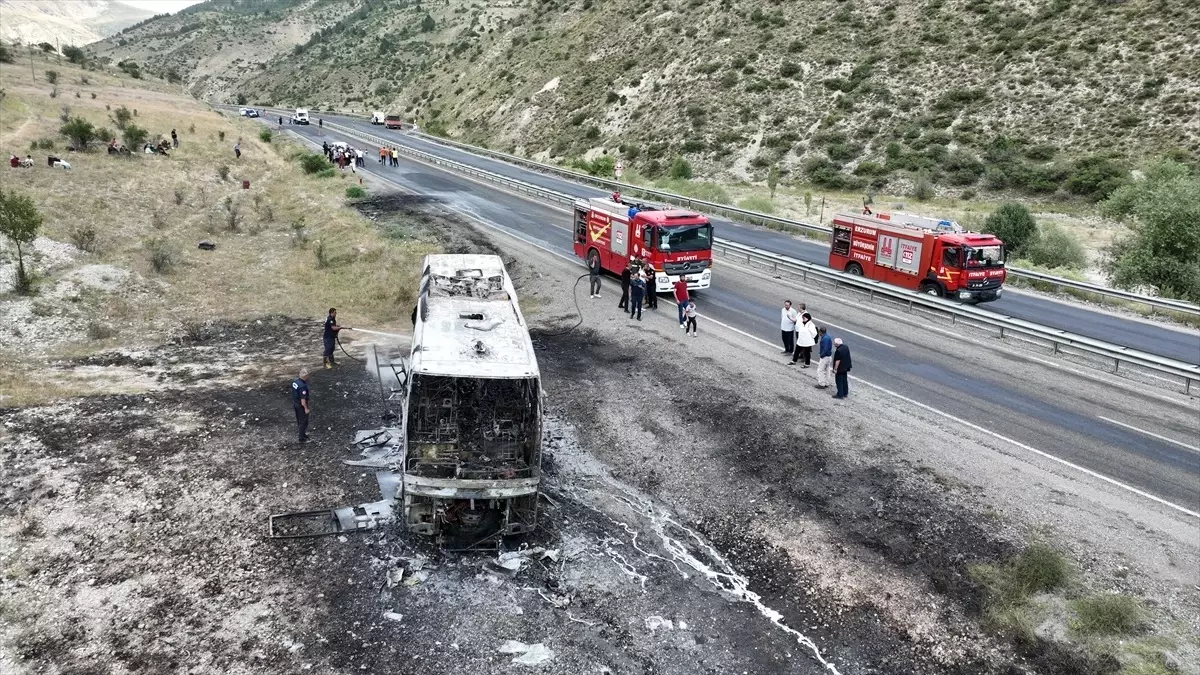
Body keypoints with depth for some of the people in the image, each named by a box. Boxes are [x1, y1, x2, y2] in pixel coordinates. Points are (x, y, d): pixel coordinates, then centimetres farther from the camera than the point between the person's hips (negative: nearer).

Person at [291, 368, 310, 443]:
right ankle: (302, 438, 18)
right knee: (303, 422, 7)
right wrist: (306, 408, -17)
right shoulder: (303, 386, -31)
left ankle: (302, 433, 41)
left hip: (295, 403, 9)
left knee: (299, 420, 24)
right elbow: (303, 399, -27)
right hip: (301, 405, -9)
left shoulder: (294, 381, -4)